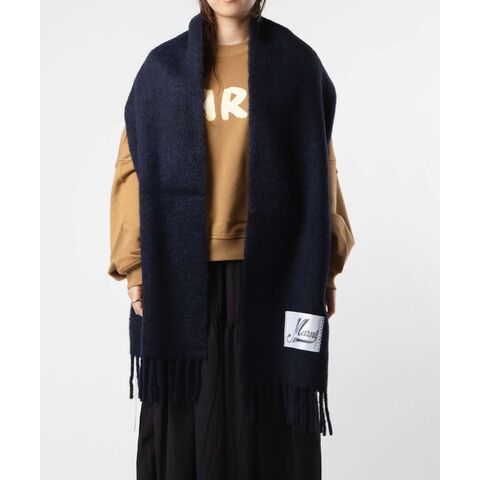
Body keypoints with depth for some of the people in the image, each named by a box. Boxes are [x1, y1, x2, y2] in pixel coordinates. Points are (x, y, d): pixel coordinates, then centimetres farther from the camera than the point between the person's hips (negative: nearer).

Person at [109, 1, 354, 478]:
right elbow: (136, 168, 4)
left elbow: (317, 169, 4)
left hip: (272, 272, 0)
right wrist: (135, 263, -2)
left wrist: (325, 266, 1)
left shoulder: (295, 63, 4)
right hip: (184, 273, 1)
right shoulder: (163, 67, 6)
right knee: (187, 421, 6)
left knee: (267, 426, 5)